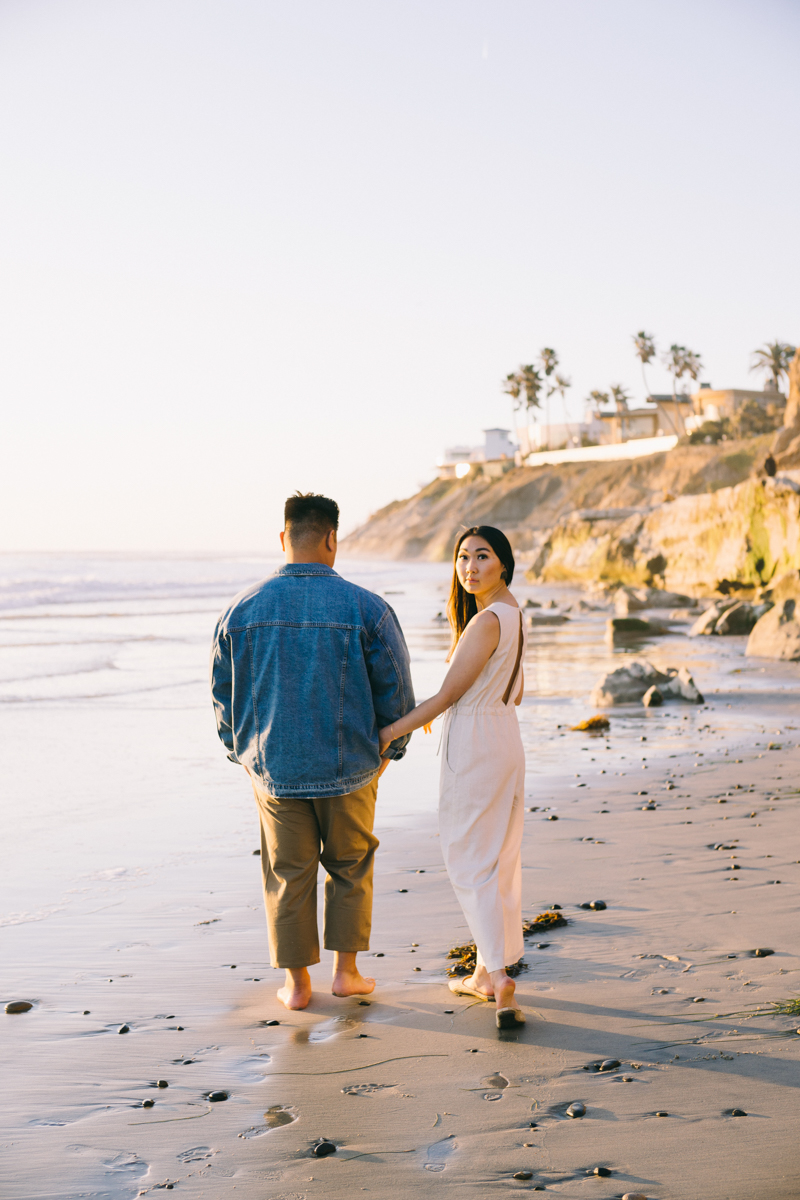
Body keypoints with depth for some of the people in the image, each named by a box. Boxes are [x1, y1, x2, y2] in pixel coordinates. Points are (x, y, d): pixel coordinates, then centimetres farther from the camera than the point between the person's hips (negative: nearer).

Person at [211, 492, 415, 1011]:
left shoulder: (242, 609, -3)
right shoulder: (366, 608, -10)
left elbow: (223, 691, 7)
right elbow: (395, 690, -4)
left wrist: (241, 750, 21)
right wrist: (388, 750, 12)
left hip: (274, 768, 2)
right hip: (348, 767, -1)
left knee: (289, 875, 12)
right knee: (350, 866, 18)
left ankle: (297, 983, 20)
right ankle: (346, 969, 23)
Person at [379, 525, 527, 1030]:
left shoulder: (486, 621, -20)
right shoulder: (513, 614, 9)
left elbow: (447, 695, -18)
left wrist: (389, 734, -12)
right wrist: (470, 705, 25)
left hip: (474, 745, -9)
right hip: (505, 739, 9)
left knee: (470, 862, -2)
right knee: (499, 861, 15)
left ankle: (500, 977, -8)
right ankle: (488, 974, 26)